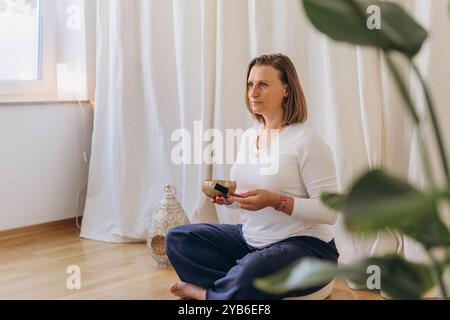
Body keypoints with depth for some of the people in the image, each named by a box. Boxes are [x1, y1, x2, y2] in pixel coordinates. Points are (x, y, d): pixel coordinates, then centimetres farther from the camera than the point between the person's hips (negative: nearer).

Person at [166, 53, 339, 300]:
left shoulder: (305, 140, -16)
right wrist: (228, 197, -6)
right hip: (250, 239, 8)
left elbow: (330, 211, -18)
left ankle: (205, 292, -6)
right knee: (177, 239, -1)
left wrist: (276, 201, -28)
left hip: (303, 247, -8)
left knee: (249, 275, -38)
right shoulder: (249, 136, 8)